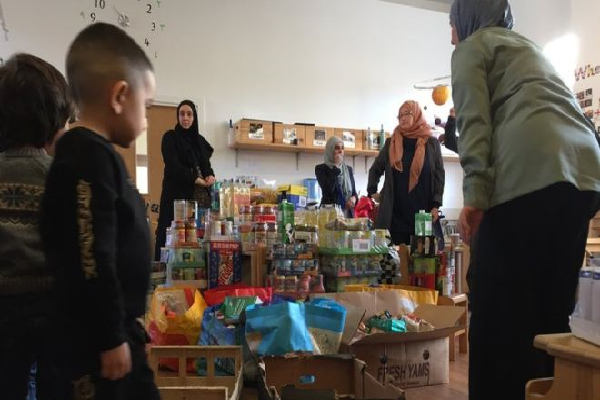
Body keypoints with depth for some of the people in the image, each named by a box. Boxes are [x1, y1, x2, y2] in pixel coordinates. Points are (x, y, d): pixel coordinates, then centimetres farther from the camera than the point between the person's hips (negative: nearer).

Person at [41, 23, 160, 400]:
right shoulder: (89, 157, -19)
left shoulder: (97, 154, 11)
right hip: (97, 337, -9)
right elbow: (91, 257, -24)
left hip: (116, 326, 9)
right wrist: (110, 338, -19)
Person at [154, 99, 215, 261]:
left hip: (200, 195, 5)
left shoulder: (200, 140, 18)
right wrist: (197, 180, -15)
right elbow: (173, 166, -8)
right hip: (177, 193, -5)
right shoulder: (170, 137, 2)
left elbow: (206, 163, 15)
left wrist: (210, 176, -8)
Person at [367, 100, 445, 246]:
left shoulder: (431, 143, 6)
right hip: (395, 211, 1)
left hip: (423, 210, -1)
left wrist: (436, 205, -5)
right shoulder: (391, 143, 11)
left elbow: (439, 175, 3)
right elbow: (375, 169, 21)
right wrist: (372, 191, 10)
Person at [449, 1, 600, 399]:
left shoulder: (472, 46, 14)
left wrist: (475, 194, -13)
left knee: (500, 308, -4)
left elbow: (474, 121, -4)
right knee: (551, 310, 11)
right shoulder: (528, 47, 35)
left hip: (530, 174, -8)